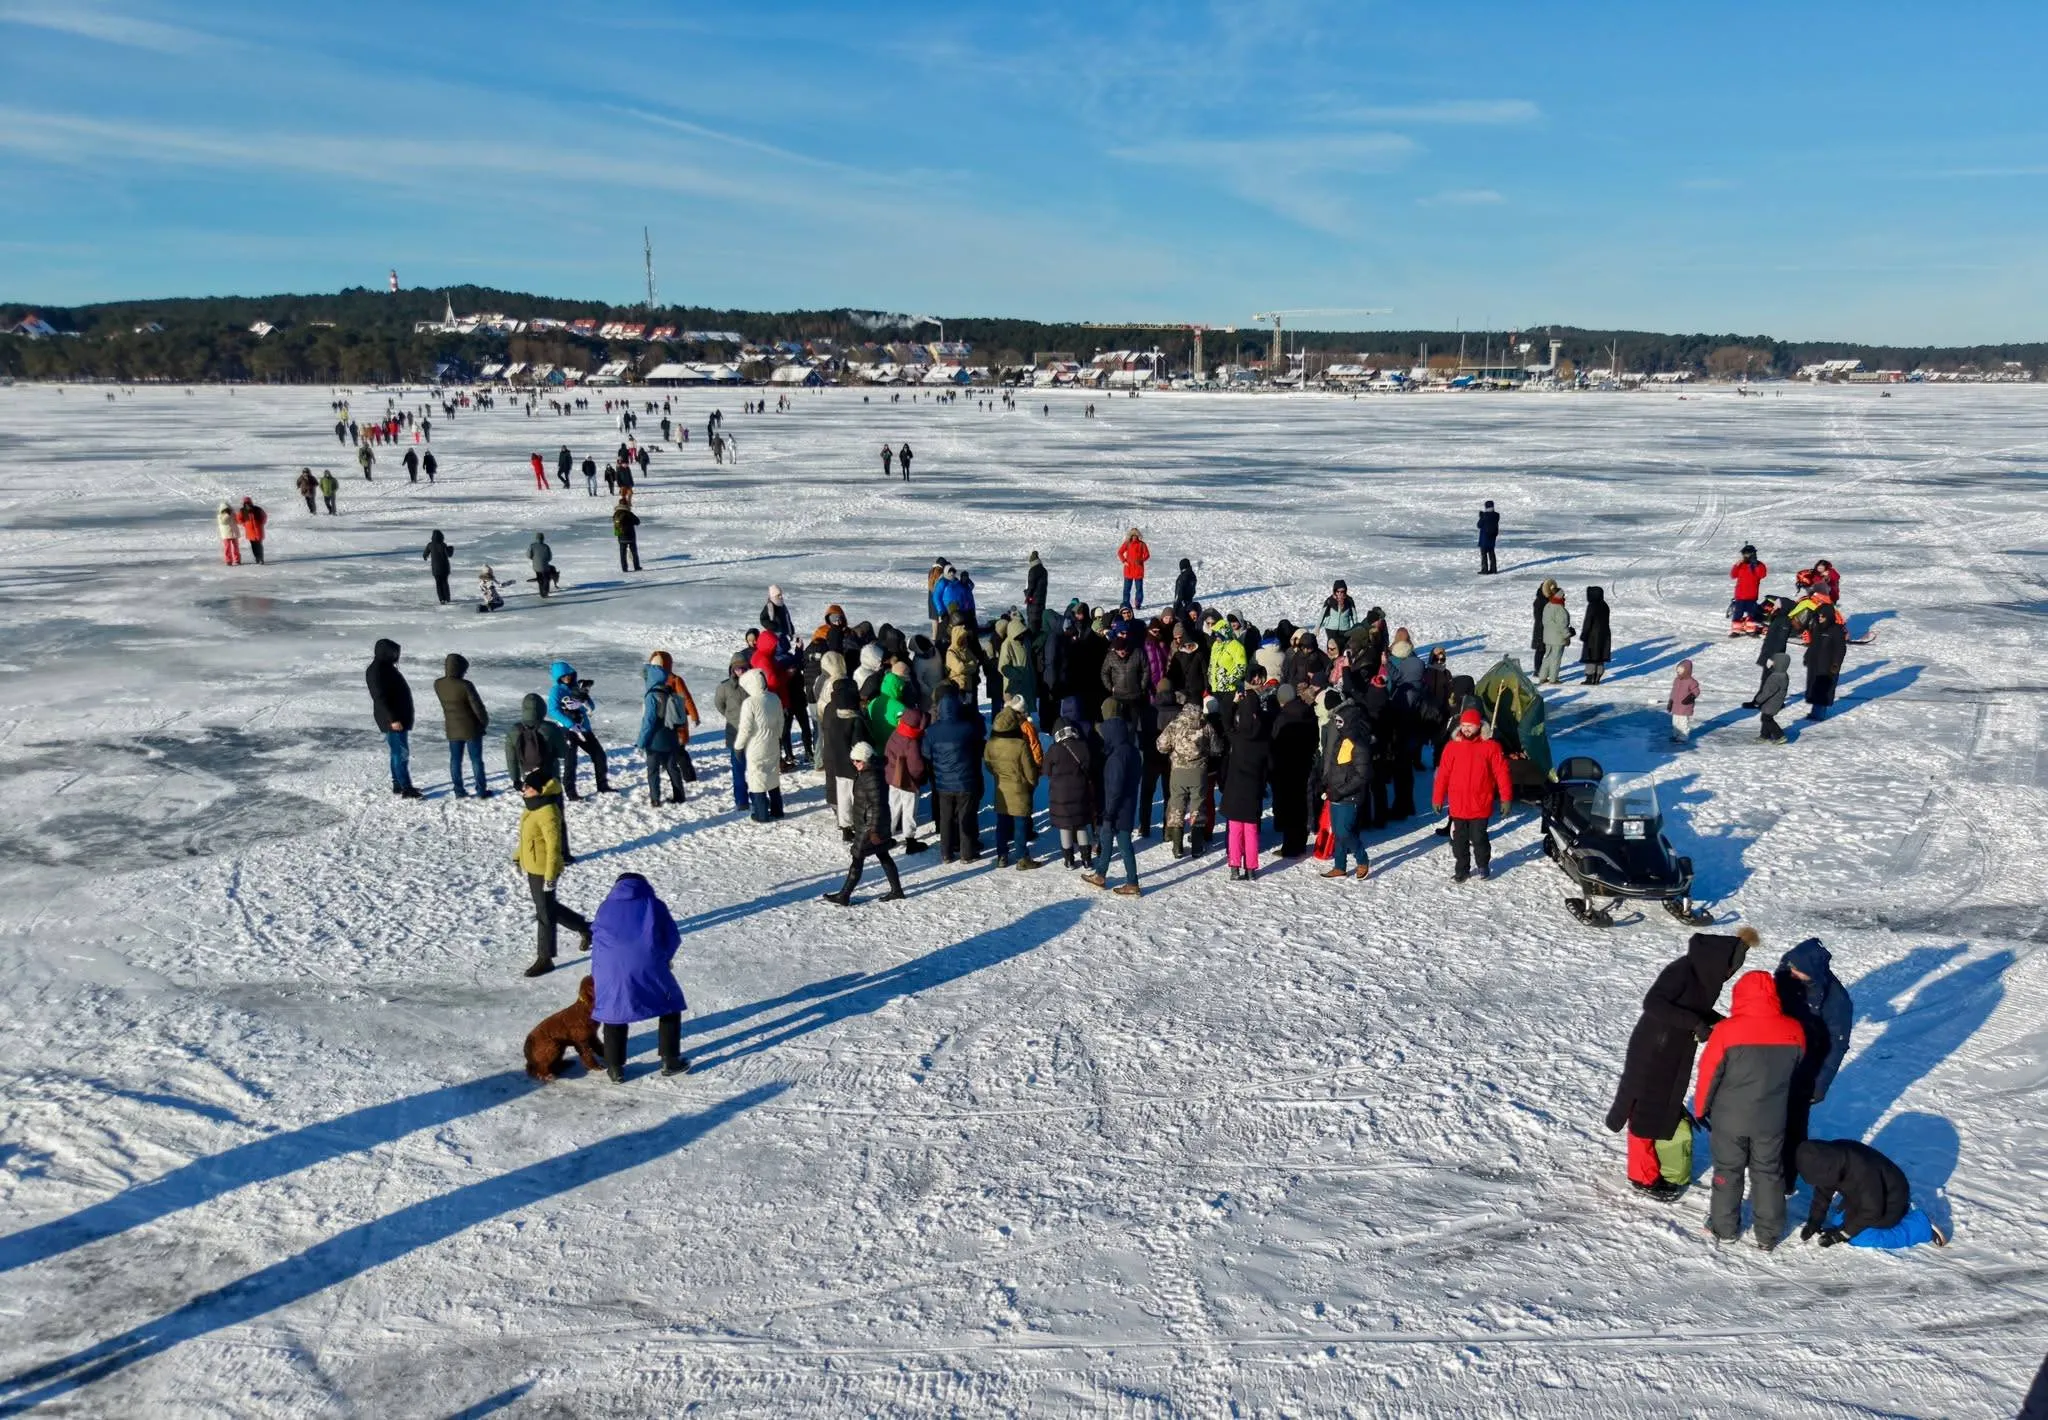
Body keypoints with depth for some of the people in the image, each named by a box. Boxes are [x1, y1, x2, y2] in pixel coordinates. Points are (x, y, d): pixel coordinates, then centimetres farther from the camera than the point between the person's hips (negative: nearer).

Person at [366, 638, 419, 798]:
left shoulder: (386, 668, 13)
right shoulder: (377, 671, -18)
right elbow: (380, 698, -23)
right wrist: (393, 719, -26)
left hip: (399, 717, 10)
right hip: (393, 720, -10)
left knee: (398, 752, 16)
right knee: (401, 753, -8)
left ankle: (398, 784, 24)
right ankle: (406, 789, -7)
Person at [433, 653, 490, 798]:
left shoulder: (438, 684, -6)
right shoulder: (465, 685, -23)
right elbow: (477, 707, -18)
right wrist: (485, 721, 0)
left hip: (452, 729, 4)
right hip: (471, 728, -4)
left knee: (455, 760, 13)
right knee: (476, 759, 6)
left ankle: (459, 791, 16)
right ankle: (481, 791, 12)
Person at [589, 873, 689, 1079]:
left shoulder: (605, 908, 20)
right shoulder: (654, 905, 13)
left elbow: (596, 939, 21)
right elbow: (673, 938, 12)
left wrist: (598, 976, 31)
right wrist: (663, 959, 29)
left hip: (611, 969, 2)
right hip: (648, 967, -2)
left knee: (614, 1014, 20)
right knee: (671, 1005, 17)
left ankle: (615, 1069, 20)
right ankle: (670, 1061, 18)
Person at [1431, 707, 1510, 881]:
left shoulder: (1490, 746, -5)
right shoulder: (1452, 747, 0)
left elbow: (1501, 772, -3)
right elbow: (1443, 774, 4)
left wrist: (1505, 797, -4)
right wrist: (1437, 798, 5)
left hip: (1480, 805, -2)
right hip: (1457, 806, 2)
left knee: (1479, 838, 4)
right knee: (1459, 839, 10)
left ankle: (1483, 866, 27)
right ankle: (1461, 869, 23)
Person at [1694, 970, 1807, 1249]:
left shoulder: (1726, 1030, -22)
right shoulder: (1794, 1031, -11)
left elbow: (1708, 1074, -13)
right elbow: (1795, 1071, 6)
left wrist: (1701, 1109, 3)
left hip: (1729, 1118, -2)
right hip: (1772, 1119, 3)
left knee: (1728, 1171, 16)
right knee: (1768, 1173, 19)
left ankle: (1725, 1227, 28)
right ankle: (1768, 1235, 28)